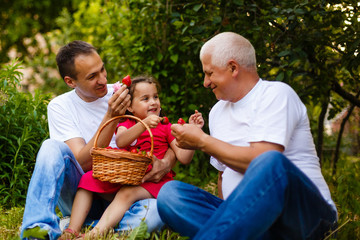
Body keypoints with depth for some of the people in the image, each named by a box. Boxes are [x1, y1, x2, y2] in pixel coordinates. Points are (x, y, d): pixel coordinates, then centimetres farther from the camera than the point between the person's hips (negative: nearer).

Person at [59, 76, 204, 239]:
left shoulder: (165, 127, 11)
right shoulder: (125, 125, 16)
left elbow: (184, 158, 1)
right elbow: (120, 141, -12)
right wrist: (144, 124, -27)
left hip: (151, 182, -4)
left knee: (127, 193, -32)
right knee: (88, 178, -10)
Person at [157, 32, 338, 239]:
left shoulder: (276, 94, -4)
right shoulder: (218, 111, 19)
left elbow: (262, 162, -17)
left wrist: (202, 141, -7)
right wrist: (224, 213, 6)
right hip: (245, 218, 7)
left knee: (271, 163, -39)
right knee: (170, 193, -16)